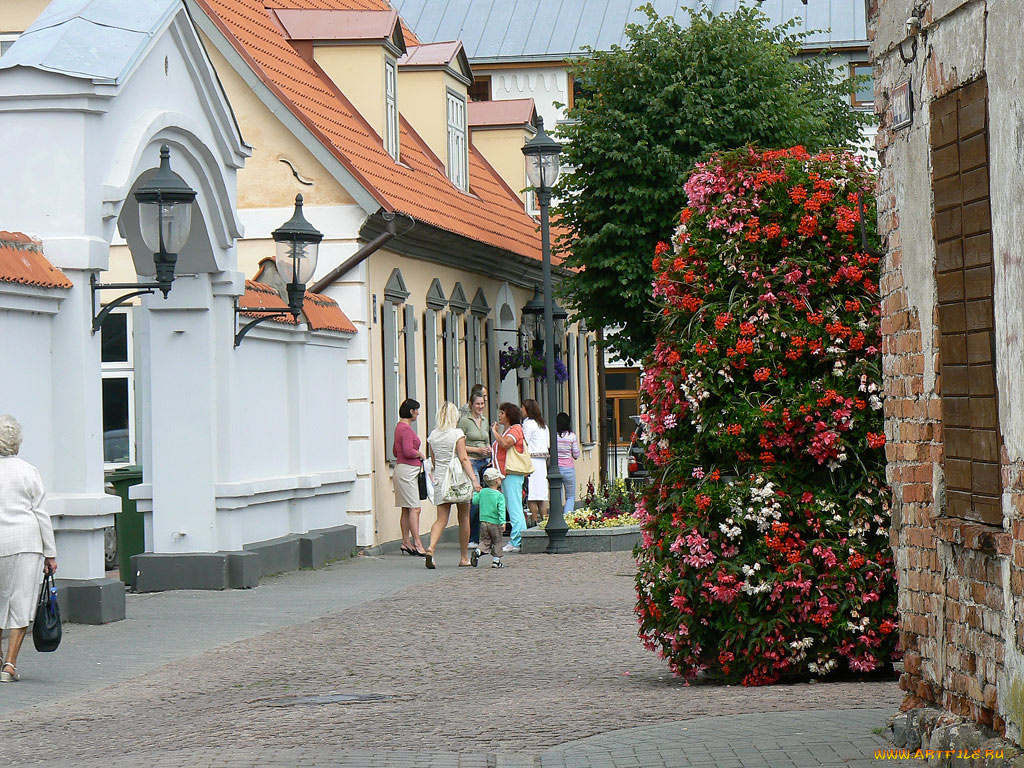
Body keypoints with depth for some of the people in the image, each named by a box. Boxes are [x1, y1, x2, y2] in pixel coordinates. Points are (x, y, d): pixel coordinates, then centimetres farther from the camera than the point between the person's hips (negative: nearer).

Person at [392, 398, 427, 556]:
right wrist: (420, 454, -5)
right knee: (415, 508, -12)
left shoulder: (400, 427, 17)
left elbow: (395, 452, 25)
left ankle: (406, 542, 12)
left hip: (403, 470, 10)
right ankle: (417, 543, -15)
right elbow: (408, 451, -23)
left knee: (406, 509, 10)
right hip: (407, 470, -10)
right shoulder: (406, 428, -14)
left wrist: (417, 455, 16)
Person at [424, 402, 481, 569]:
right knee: (464, 518, 9)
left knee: (441, 519, 2)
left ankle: (431, 547, -24)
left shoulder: (433, 435, 6)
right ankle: (464, 558, 15)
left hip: (440, 480, 4)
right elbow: (463, 458, -16)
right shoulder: (457, 433, -9)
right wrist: (474, 479, -19)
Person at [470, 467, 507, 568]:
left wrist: (475, 493, 30)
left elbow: (474, 501, 12)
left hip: (483, 522, 4)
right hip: (495, 523, -4)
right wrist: (503, 522, -23)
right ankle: (496, 561, 11)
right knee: (497, 542, 11)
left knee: (485, 541, 10)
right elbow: (501, 510, -19)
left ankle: (478, 551, -17)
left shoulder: (482, 492, 2)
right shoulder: (499, 496, -11)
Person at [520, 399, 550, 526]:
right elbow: (548, 445, 16)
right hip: (543, 460, 8)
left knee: (531, 496, -6)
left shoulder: (528, 423, -10)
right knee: (542, 493, 9)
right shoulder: (544, 425, 15)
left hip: (531, 459, -8)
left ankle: (534, 521, -9)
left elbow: (524, 444, -13)